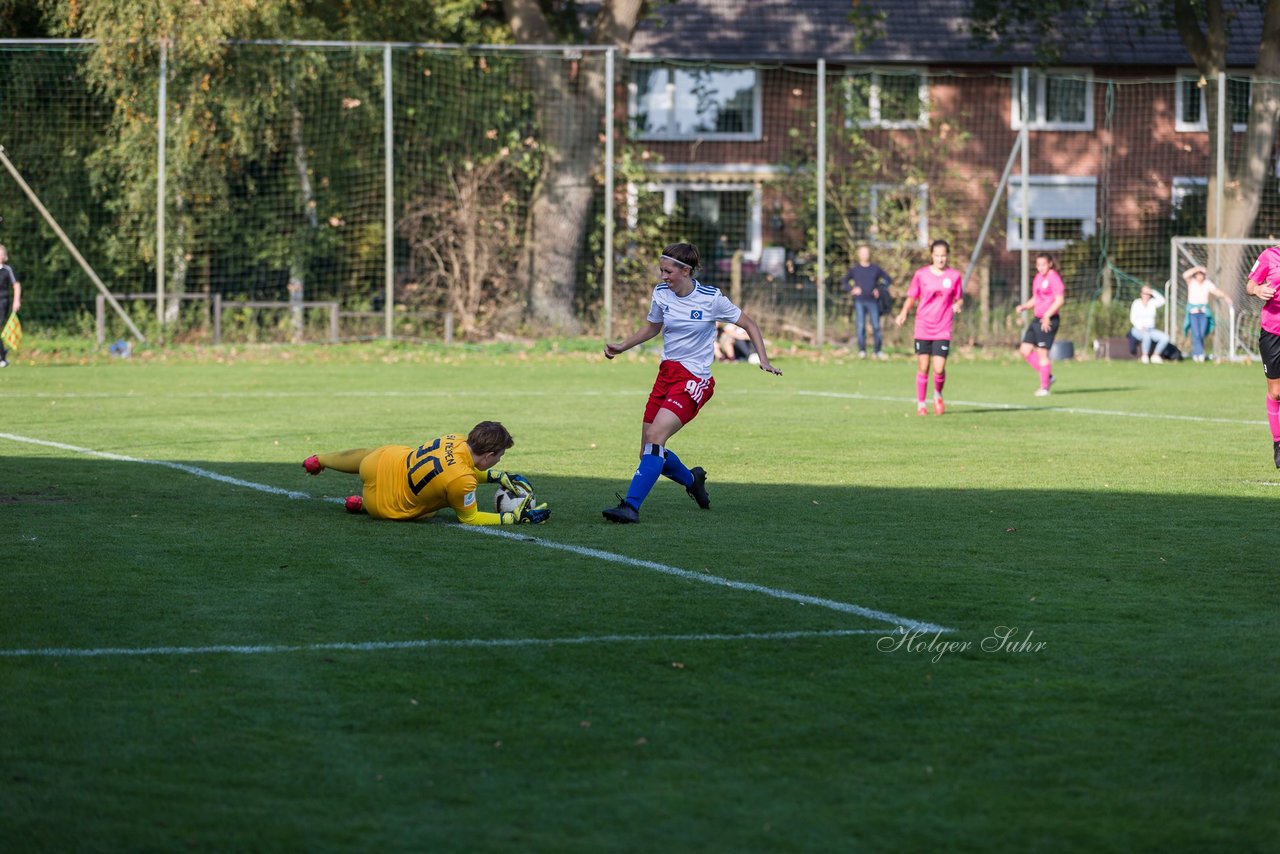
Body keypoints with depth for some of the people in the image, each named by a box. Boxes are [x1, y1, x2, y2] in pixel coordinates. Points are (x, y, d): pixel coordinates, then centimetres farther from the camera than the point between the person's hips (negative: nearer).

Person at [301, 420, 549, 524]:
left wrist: (500, 477, 4)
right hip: (382, 505, -5)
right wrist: (515, 517, -16)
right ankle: (362, 504, 22)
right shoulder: (462, 481, -34)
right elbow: (469, 518, -16)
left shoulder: (456, 440, -15)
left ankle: (319, 460, 63)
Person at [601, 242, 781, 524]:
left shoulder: (711, 298, -10)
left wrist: (764, 360, -7)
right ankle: (692, 479, 35)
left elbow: (749, 325, 2)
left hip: (695, 379, -6)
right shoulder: (661, 294, 3)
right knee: (649, 452, 4)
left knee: (655, 436, -24)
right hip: (667, 373, 6)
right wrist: (622, 347, 12)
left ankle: (631, 506, -27)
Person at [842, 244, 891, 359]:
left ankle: (878, 351, 3)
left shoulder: (875, 269, 8)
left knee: (876, 326, -2)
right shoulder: (854, 269, 7)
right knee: (861, 326, -4)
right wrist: (852, 289, -3)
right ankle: (862, 351, 0)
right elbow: (845, 281, 13)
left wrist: (881, 290, 3)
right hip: (859, 301, 0)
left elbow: (887, 279, 15)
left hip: (873, 301, 0)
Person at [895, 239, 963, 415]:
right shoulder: (921, 274, 1)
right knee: (923, 367, 1)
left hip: (943, 330, 0)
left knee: (939, 369, -9)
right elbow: (912, 297, 9)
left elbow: (960, 299, 10)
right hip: (923, 328, 1)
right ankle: (920, 403, 17)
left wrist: (958, 305, -13)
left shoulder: (954, 275, 2)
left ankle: (938, 395, 22)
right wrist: (904, 313, -8)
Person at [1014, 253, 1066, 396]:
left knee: (1042, 352, -6)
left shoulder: (1054, 278, -11)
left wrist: (1047, 315, -26)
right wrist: (1023, 306, 6)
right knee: (1025, 350, 6)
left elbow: (1060, 300, -18)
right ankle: (1047, 376, 17)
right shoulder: (1038, 278, 16)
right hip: (1037, 319, 9)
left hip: (1048, 321, -9)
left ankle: (1044, 387, 4)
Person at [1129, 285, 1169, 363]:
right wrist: (1141, 327, -21)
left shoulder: (1152, 302, 7)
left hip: (1151, 330, 4)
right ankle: (1145, 356, -21)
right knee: (1146, 335, -39)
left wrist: (1153, 292, -14)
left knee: (1165, 338, -20)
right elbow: (1133, 318, -6)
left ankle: (1155, 355, -9)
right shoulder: (1137, 303, 0)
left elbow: (1162, 301, -13)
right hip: (1138, 330, -4)